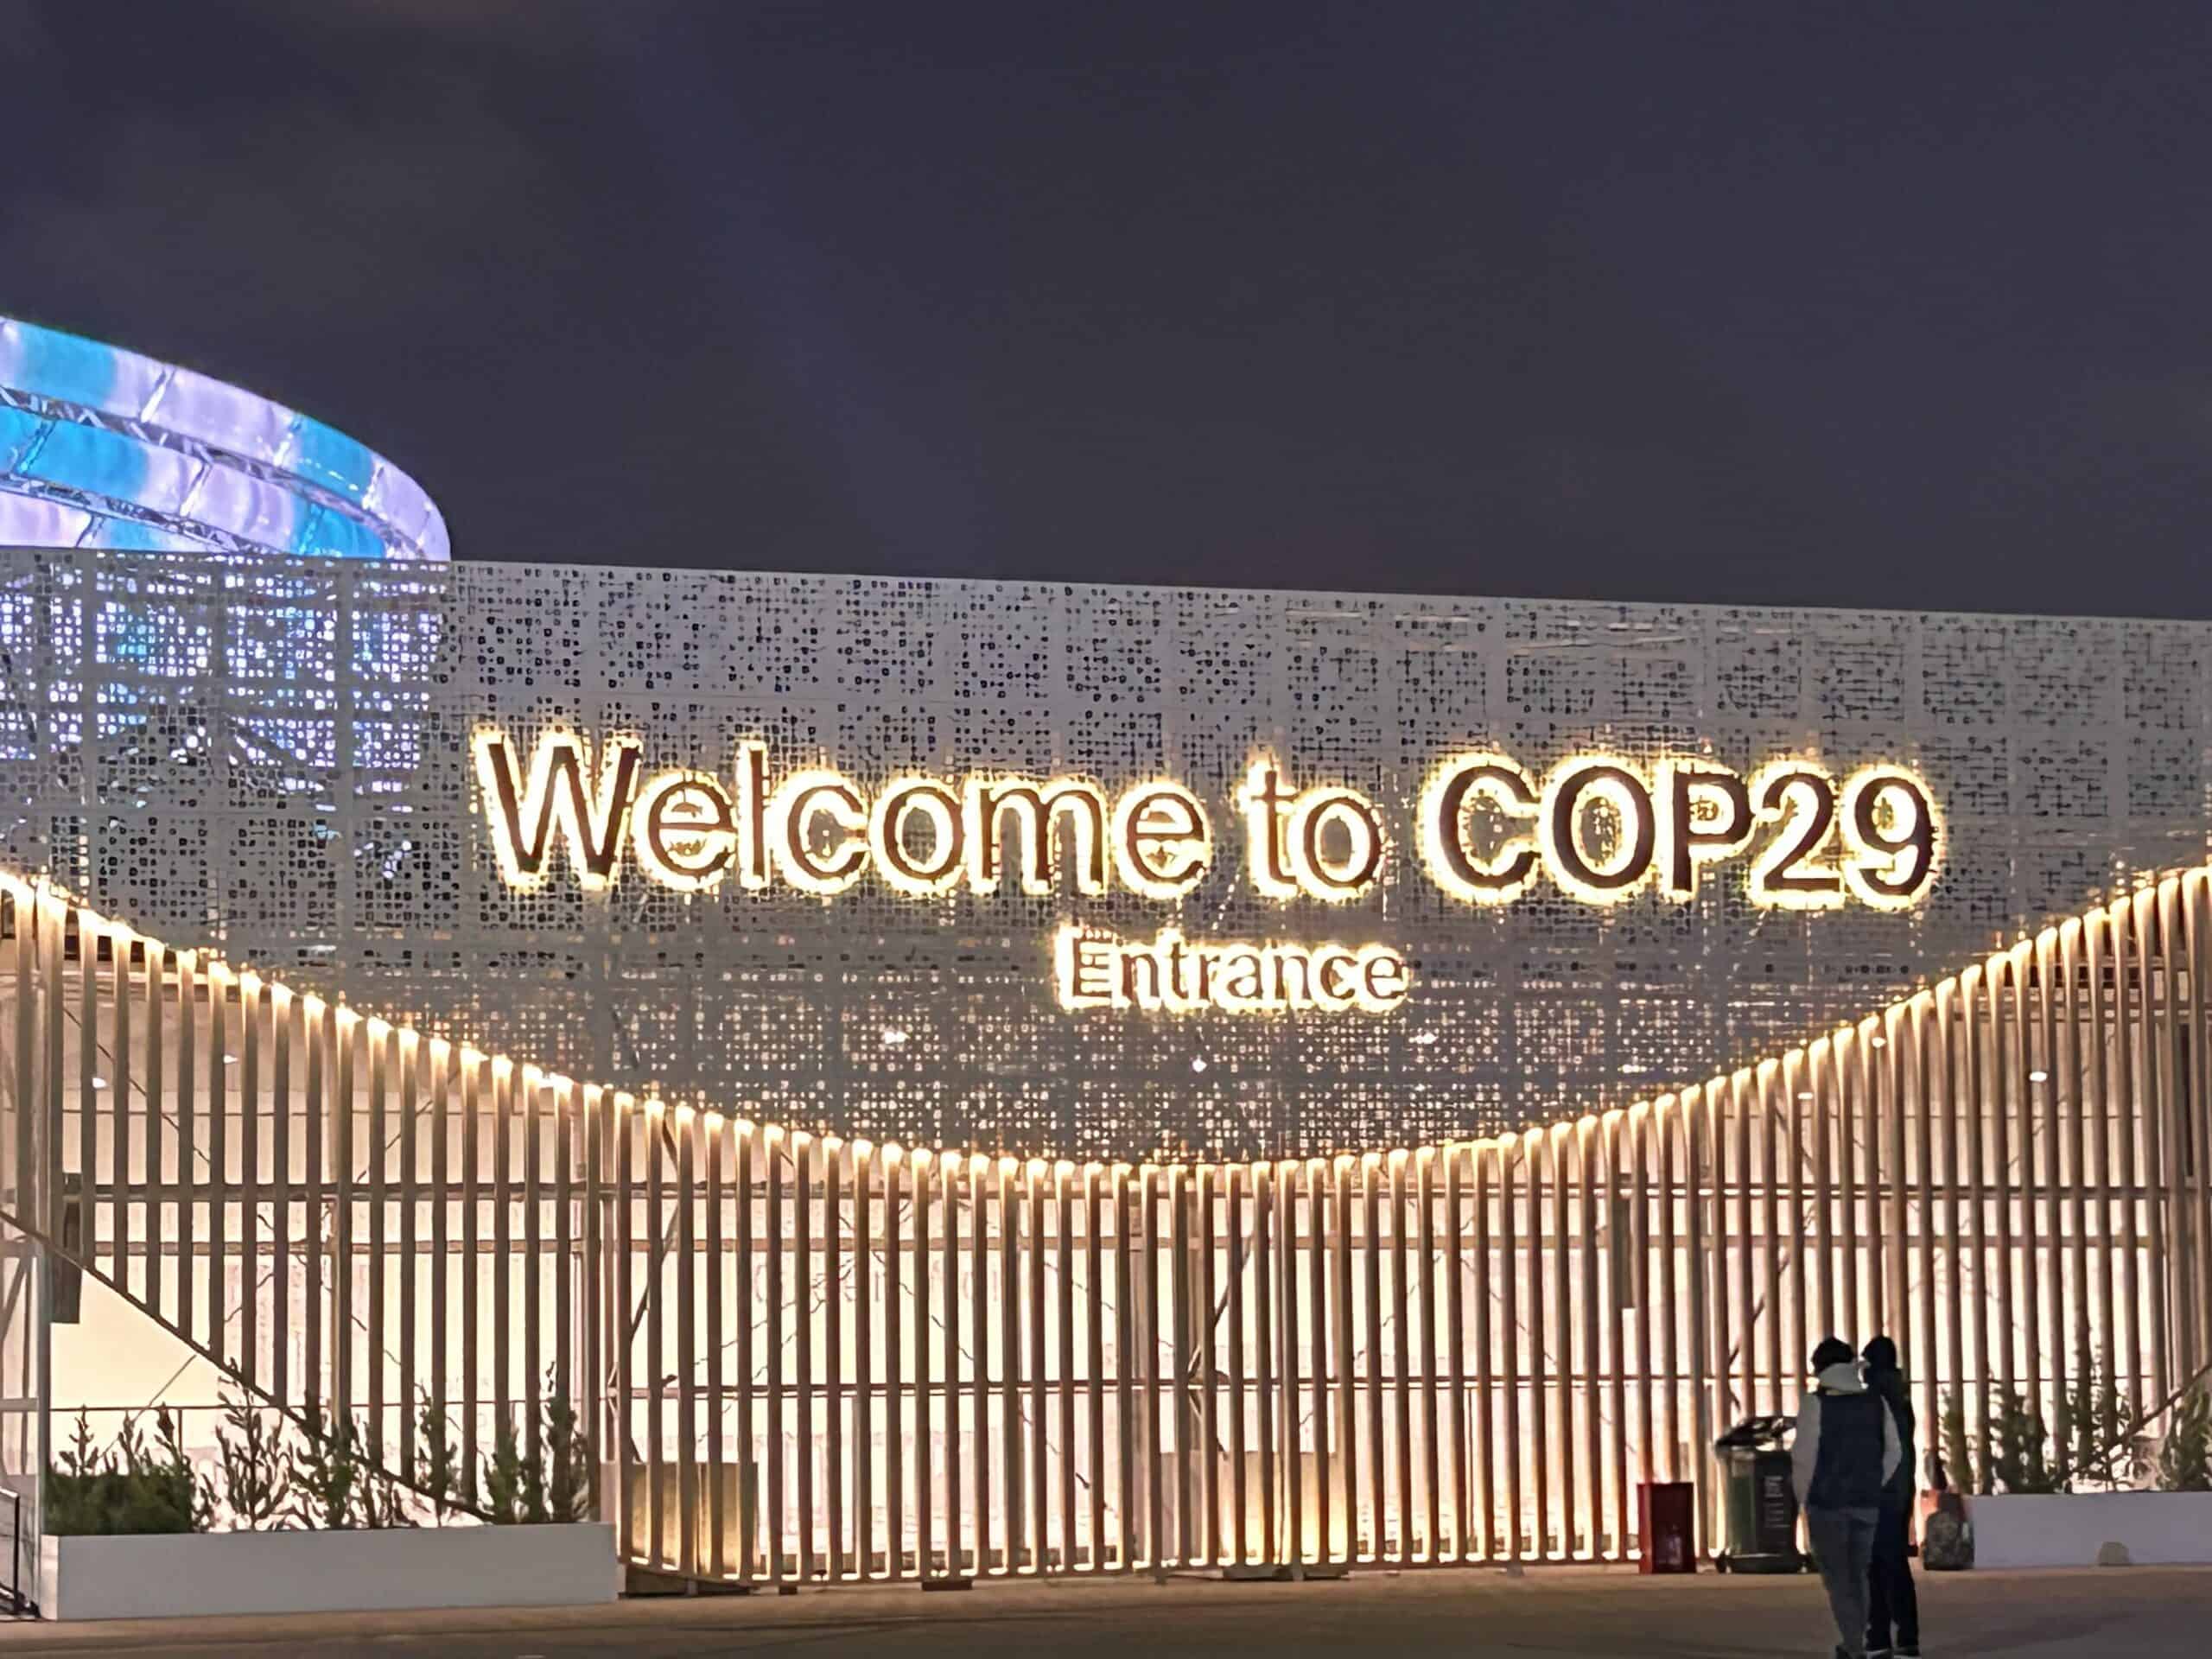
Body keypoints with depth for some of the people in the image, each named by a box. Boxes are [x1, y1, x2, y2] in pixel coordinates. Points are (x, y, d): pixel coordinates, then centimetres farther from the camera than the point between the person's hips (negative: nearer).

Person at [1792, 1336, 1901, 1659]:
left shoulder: (1815, 1403, -10)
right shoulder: (1876, 1402, 3)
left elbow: (1804, 1455, -12)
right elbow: (1893, 1451, 5)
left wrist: (1803, 1498, 1)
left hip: (1826, 1501, -4)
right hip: (1866, 1502, 4)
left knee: (1836, 1576, 0)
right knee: (1857, 1573, 16)